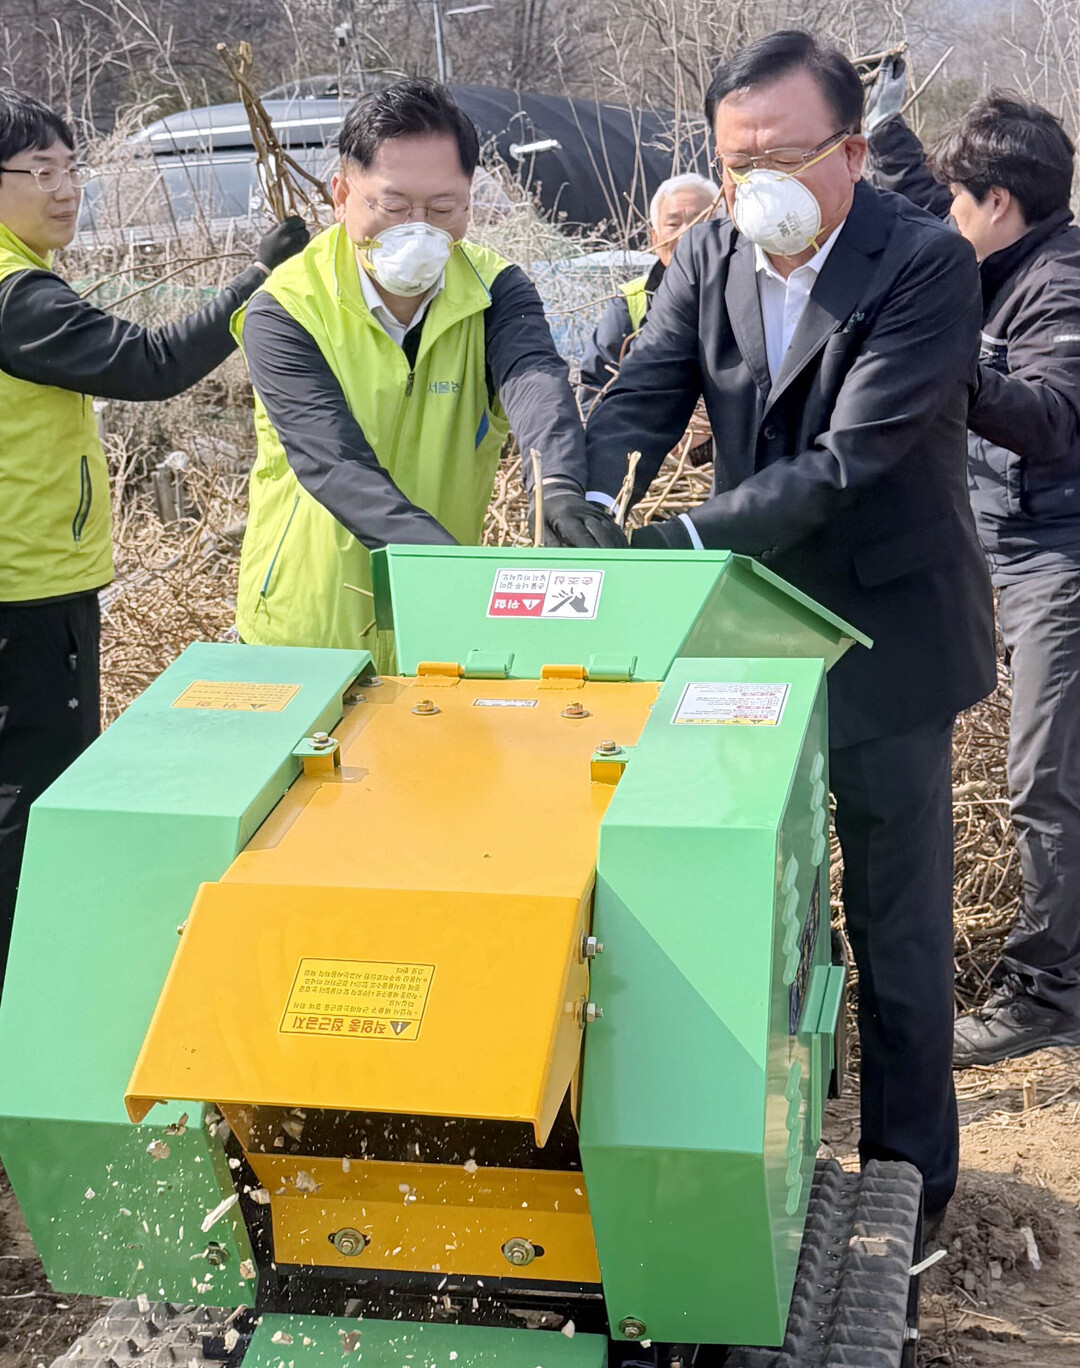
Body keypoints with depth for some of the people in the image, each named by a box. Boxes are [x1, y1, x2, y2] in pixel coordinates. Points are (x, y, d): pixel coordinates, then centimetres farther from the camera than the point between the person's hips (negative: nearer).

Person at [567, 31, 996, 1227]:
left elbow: (850, 457, -27)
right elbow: (641, 399, -9)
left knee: (897, 927, 6)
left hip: (882, 637, -5)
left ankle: (908, 1174, 23)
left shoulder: (928, 265, -19)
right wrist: (594, 513, -30)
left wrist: (684, 538, -35)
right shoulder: (708, 258, -1)